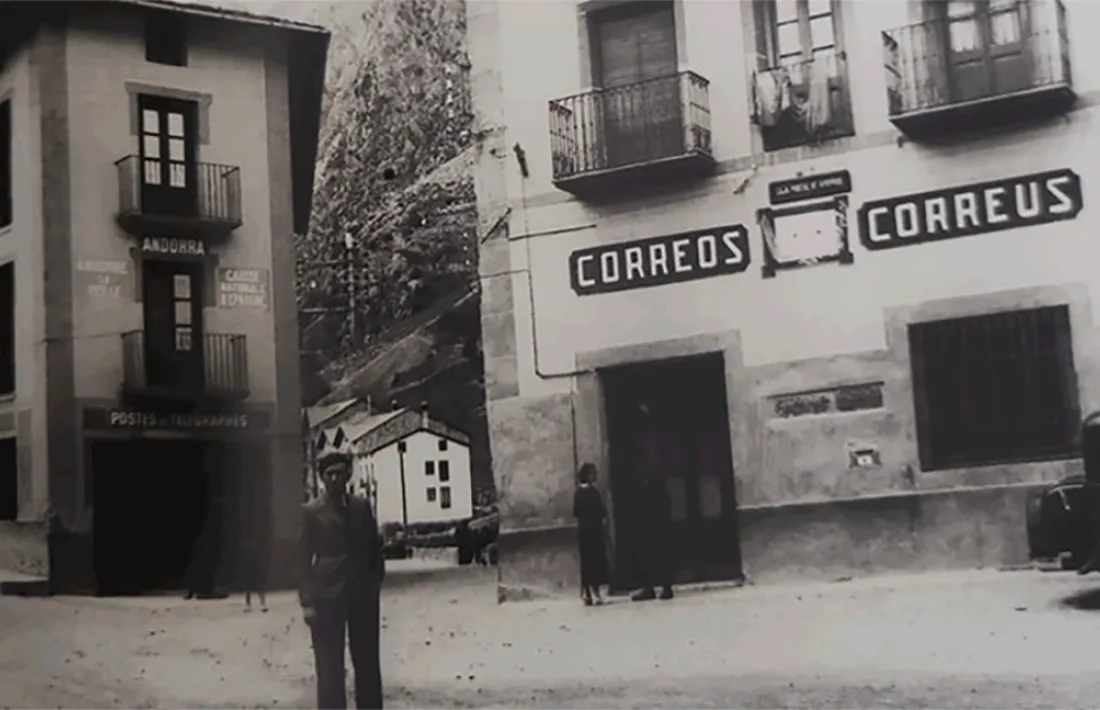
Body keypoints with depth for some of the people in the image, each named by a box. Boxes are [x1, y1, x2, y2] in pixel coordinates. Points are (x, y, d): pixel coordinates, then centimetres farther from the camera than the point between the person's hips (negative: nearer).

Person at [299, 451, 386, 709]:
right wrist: (307, 601, -10)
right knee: (329, 667, -4)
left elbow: (374, 548, 14)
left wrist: (375, 585, 4)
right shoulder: (312, 511, 0)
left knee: (367, 663, 8)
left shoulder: (362, 507, 11)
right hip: (327, 595, -4)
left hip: (363, 593, 4)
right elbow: (304, 558, -3)